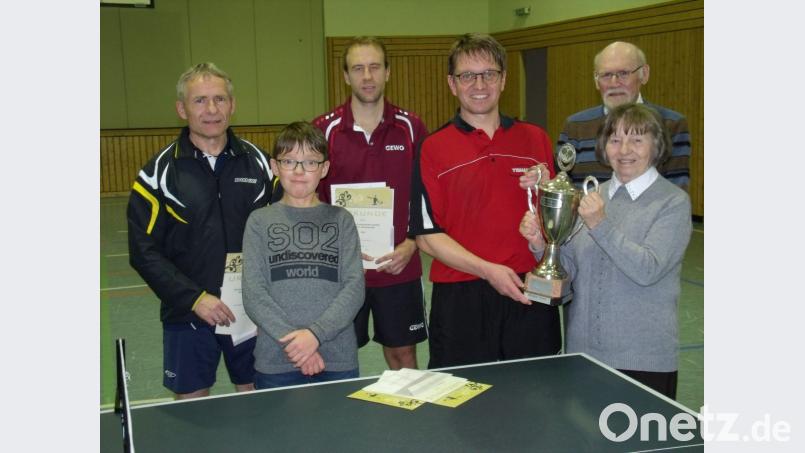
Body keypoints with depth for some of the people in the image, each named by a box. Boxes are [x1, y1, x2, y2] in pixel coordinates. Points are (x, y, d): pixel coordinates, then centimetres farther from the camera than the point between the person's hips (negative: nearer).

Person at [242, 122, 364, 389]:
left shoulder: (341, 220, 6)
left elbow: (355, 287, -3)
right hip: (275, 363, 0)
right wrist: (292, 338, -15)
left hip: (338, 360, 1)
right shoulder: (259, 221, 5)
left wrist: (315, 333, -17)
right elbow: (253, 294, -3)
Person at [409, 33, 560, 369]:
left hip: (530, 293, 3)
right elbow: (427, 235, -6)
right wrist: (487, 270, -17)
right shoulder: (433, 148, -2)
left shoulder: (536, 139, 9)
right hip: (461, 297, -3)